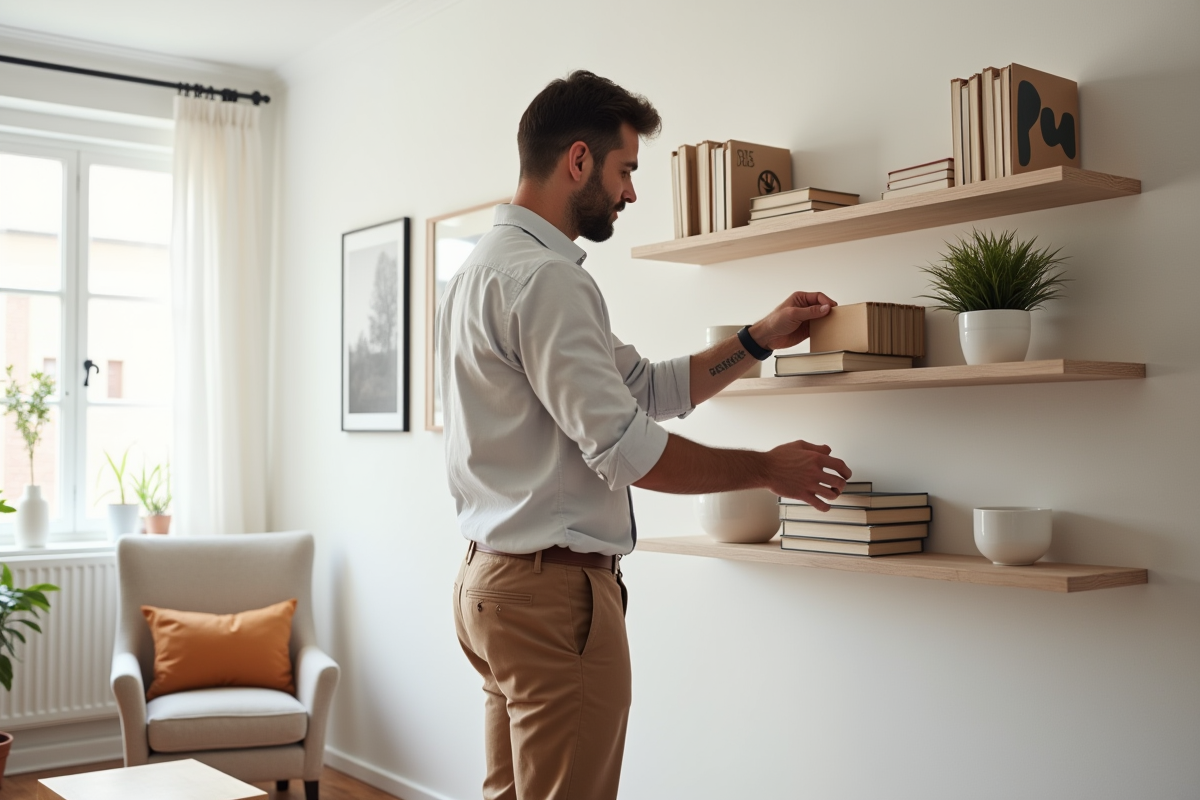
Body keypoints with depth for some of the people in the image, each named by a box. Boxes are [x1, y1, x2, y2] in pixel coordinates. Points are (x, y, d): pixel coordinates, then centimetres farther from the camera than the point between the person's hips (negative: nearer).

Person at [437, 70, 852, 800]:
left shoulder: (494, 264, 16)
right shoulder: (544, 276, -17)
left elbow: (650, 390, 15)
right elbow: (627, 450, -21)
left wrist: (762, 339, 12)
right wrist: (768, 471, -9)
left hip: (499, 578, 11)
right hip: (556, 589, -11)